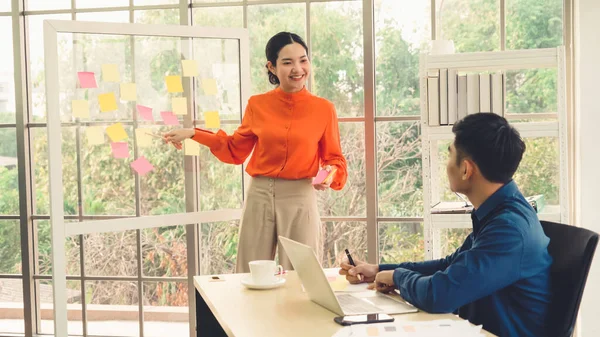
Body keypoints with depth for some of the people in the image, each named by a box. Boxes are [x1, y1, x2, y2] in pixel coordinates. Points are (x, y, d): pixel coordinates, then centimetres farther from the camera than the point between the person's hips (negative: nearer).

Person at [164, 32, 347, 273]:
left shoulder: (323, 108, -3)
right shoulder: (257, 105, 2)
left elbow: (334, 159, 3)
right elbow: (236, 151, 13)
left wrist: (329, 174, -19)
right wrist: (194, 134, 8)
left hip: (300, 199, -2)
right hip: (259, 196, 2)